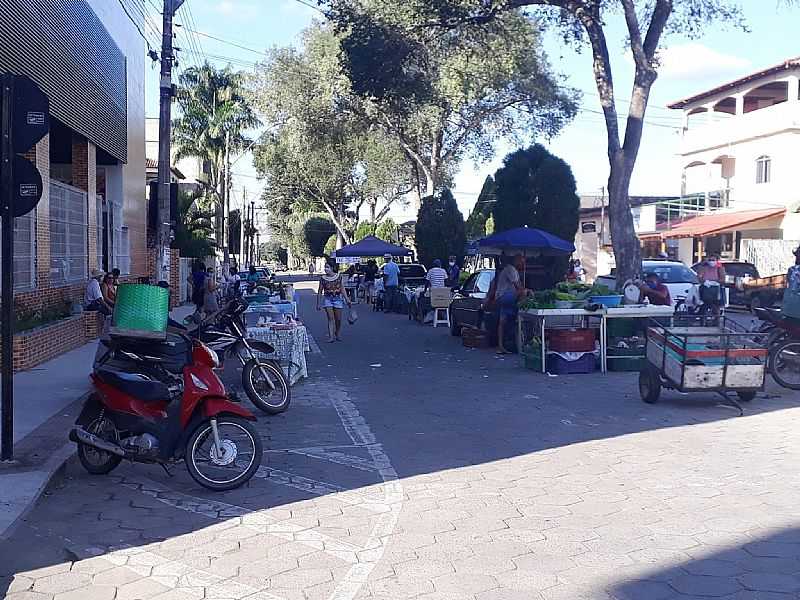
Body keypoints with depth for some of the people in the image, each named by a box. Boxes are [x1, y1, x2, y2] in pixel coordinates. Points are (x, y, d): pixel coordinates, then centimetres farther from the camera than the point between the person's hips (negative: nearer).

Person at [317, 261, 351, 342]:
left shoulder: (338, 277, 1)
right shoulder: (323, 278, -1)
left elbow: (342, 289, 6)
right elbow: (320, 291, 3)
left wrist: (347, 299, 0)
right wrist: (318, 303, 3)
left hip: (338, 298, 1)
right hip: (327, 299, -1)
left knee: (338, 319, 6)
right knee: (330, 318, -10)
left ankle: (338, 335, 26)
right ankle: (331, 337, -11)